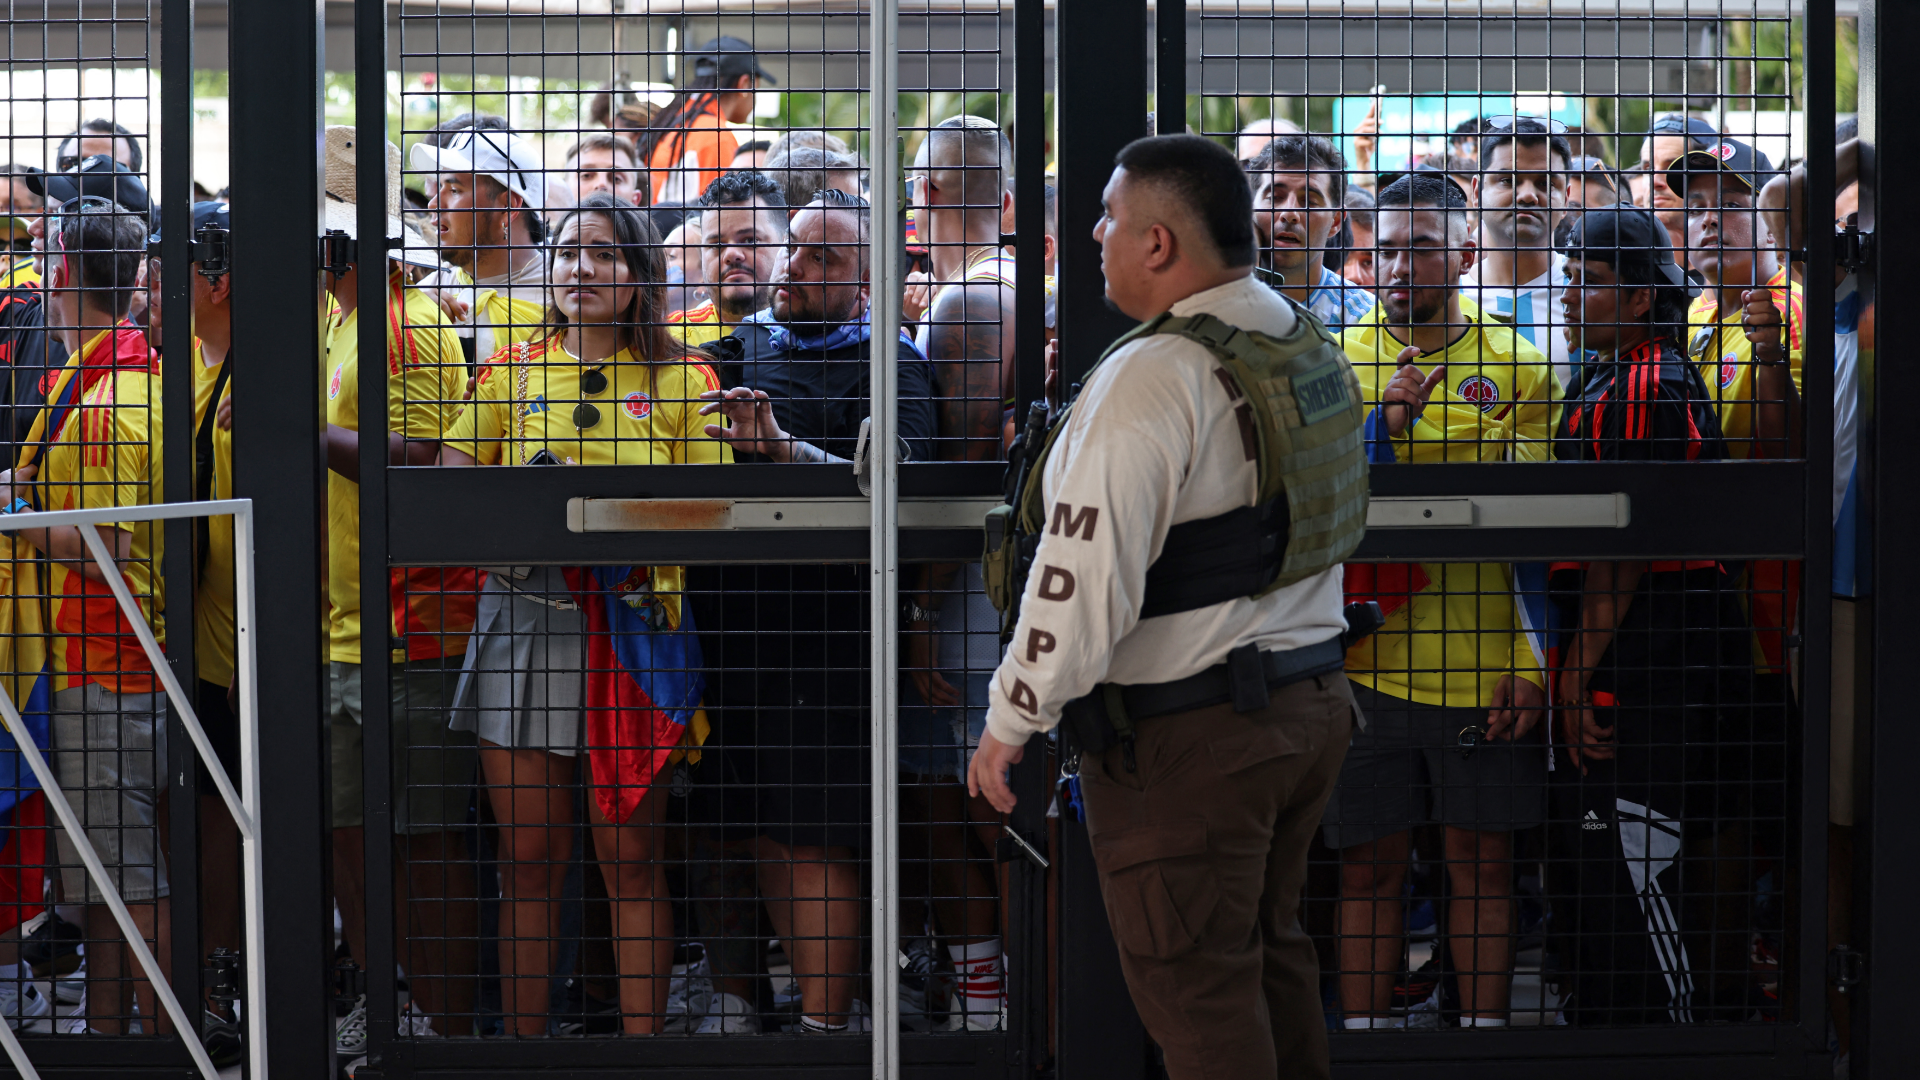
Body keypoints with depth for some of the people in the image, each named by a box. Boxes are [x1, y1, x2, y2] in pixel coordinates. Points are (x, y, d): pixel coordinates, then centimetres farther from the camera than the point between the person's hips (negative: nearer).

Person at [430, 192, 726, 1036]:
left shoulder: (679, 379, 6)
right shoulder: (512, 371, 11)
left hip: (635, 628, -2)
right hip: (524, 623, 2)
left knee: (630, 855, 1)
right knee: (528, 856, 5)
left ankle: (642, 1046, 8)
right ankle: (522, 1045, 12)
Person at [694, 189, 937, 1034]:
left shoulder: (890, 368, -5)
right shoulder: (746, 348, 15)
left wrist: (783, 448, -30)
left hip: (827, 624, -6)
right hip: (737, 613, 6)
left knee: (815, 840, -6)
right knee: (766, 836, 10)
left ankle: (825, 1026, 0)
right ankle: (819, 1005, 21)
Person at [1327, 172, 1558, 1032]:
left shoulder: (1515, 365, 3)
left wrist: (1533, 662, -5)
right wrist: (1384, 426, -17)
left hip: (1485, 667, 0)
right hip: (1365, 662, 0)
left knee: (1482, 864, 7)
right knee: (1369, 869, 5)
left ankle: (1483, 1029, 16)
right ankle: (1363, 1034, 14)